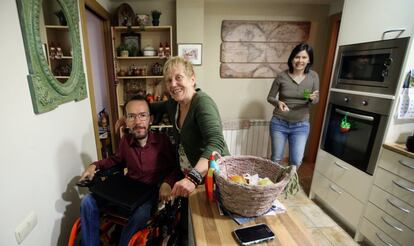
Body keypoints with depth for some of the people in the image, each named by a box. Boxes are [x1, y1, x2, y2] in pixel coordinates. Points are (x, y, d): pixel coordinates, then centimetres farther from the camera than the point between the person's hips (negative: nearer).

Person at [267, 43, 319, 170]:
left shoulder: (313, 76, -4)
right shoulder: (282, 76, -9)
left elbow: (315, 101, 4)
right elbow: (270, 97, 0)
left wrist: (313, 98, -20)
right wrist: (278, 102, -23)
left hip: (301, 125, 1)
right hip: (279, 123, -1)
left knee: (296, 161, 6)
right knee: (276, 159, 12)